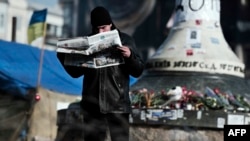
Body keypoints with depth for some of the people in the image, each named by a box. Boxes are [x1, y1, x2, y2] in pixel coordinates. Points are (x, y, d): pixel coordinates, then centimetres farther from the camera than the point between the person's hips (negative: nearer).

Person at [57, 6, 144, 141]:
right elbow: (76, 72, 11)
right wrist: (63, 57, -5)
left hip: (117, 105, -2)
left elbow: (138, 71, -1)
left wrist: (130, 56, -20)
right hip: (92, 105, 2)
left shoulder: (124, 40, 2)